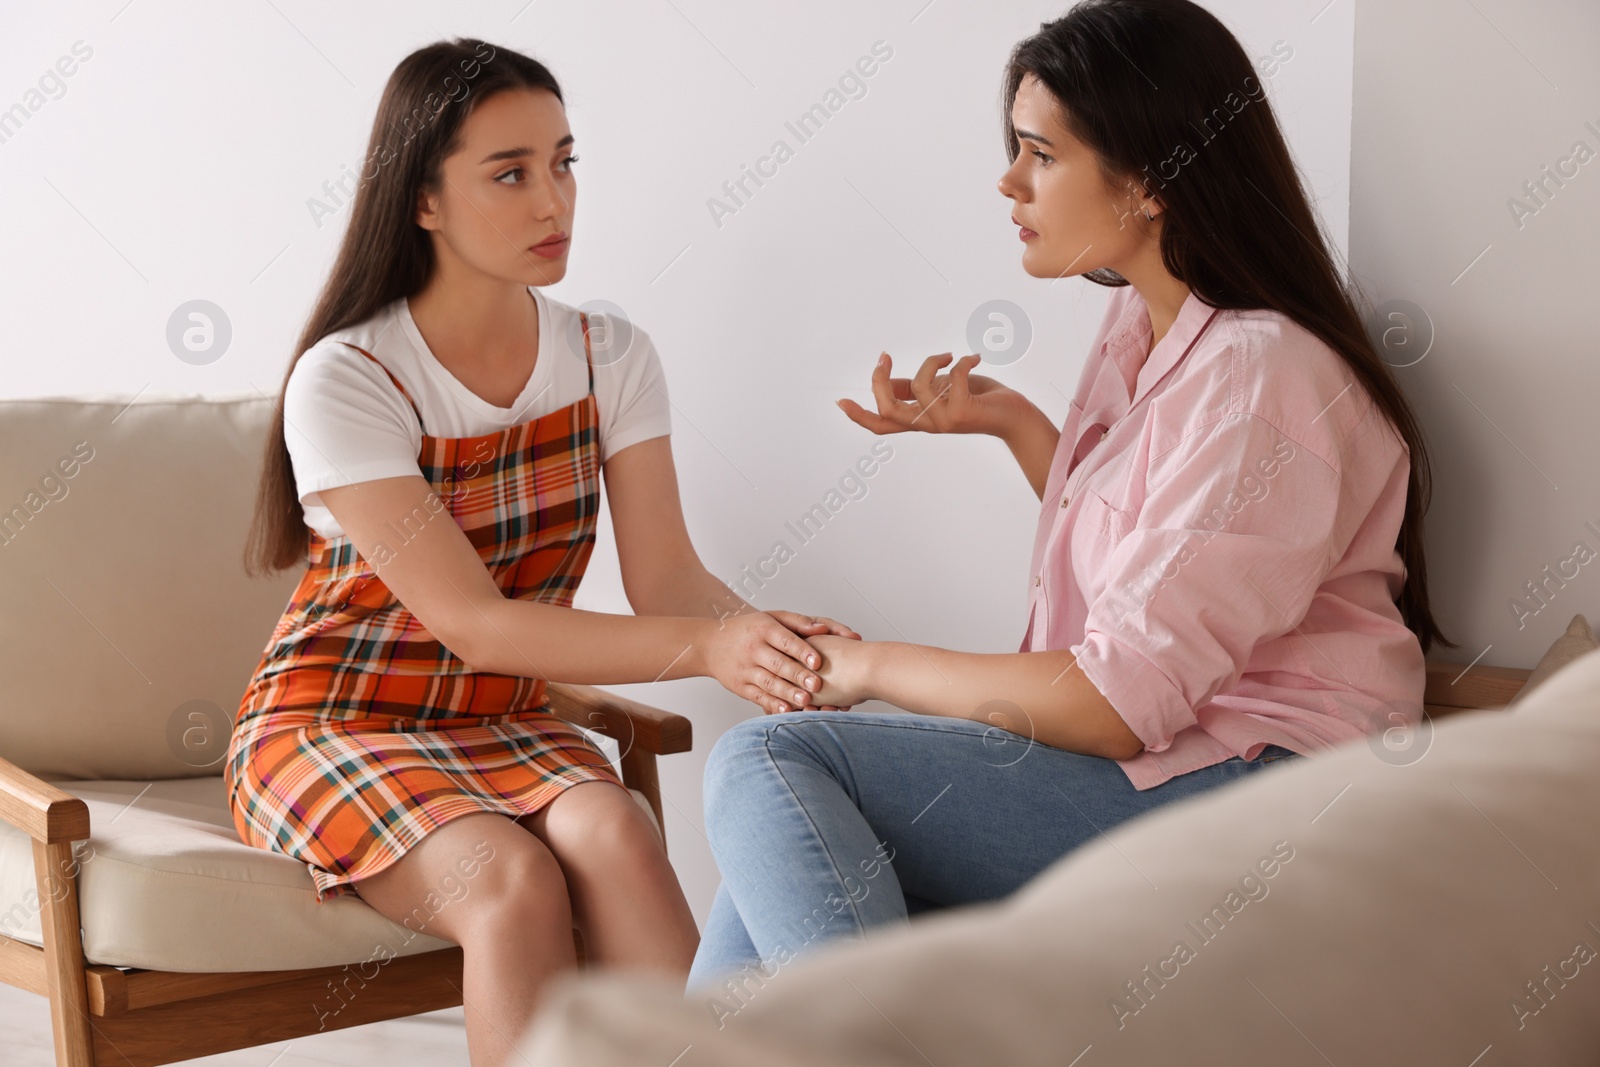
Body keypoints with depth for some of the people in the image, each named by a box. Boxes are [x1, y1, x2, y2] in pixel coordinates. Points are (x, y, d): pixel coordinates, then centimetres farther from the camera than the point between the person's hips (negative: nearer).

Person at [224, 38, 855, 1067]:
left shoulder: (612, 358, -1)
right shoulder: (345, 382, -17)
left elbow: (668, 577, -8)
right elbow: (472, 625, -24)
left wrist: (768, 635, -32)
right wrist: (710, 648, -35)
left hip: (500, 724, 4)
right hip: (331, 724, -4)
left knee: (615, 832, -30)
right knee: (513, 881, -32)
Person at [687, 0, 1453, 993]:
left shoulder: (1260, 380, -18)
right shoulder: (1142, 323, 12)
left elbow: (1113, 707, -20)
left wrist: (871, 667, -7)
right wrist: (1008, 419, 13)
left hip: (1242, 792, -10)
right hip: (1162, 753, 10)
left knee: (768, 761, -19)